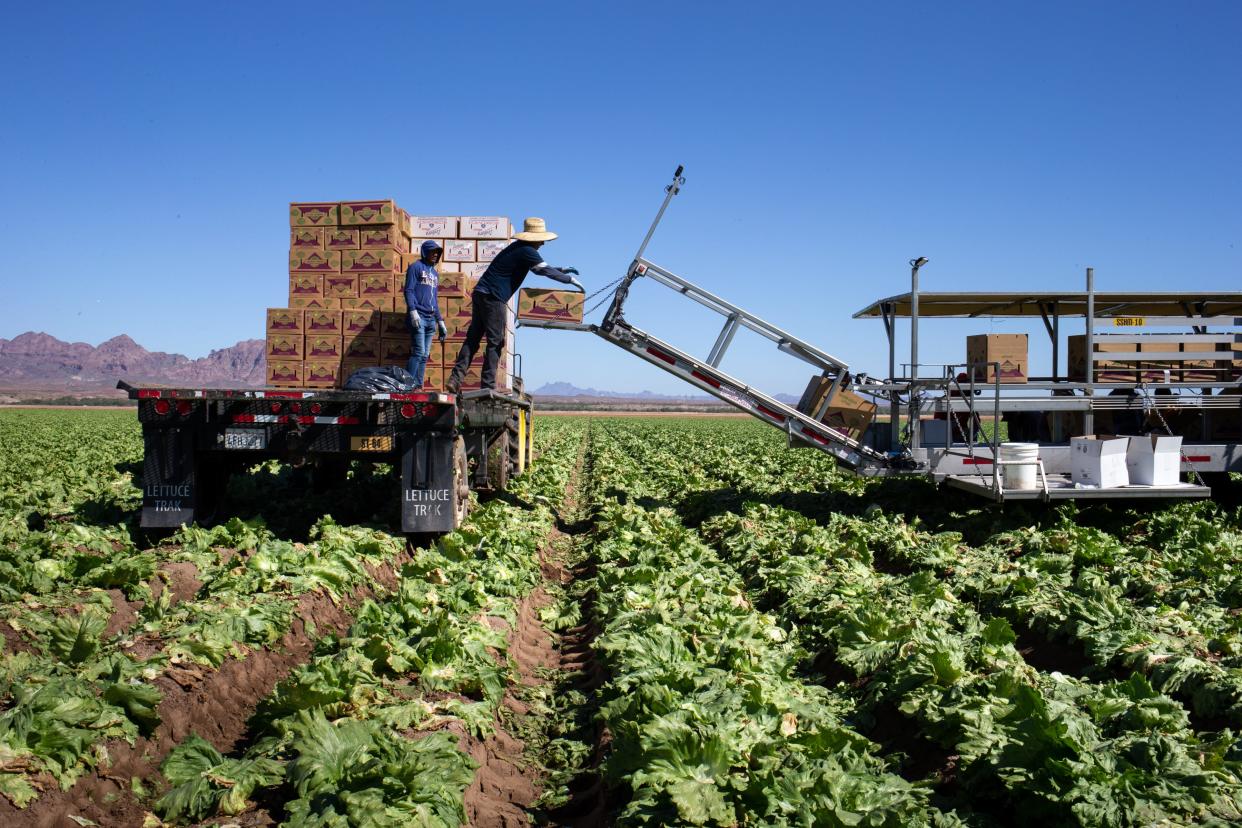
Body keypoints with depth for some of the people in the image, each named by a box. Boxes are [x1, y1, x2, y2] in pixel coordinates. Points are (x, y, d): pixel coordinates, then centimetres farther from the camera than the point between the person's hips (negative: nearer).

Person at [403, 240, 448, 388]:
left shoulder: (435, 273, 23)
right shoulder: (416, 267, 2)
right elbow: (409, 290, -8)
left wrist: (440, 322, 20)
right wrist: (413, 311, -21)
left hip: (430, 319, 7)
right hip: (418, 317, -7)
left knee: (425, 355, 2)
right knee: (419, 352, -16)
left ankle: (418, 386, 2)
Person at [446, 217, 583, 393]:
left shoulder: (518, 248, 22)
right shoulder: (527, 252, -8)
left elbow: (539, 269, 32)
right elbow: (546, 271, -10)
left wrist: (562, 270, 26)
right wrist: (570, 279, -2)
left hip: (480, 293, 9)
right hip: (493, 298, -9)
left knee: (472, 339, 7)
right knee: (495, 342, -4)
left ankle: (455, 379, 0)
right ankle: (488, 386, -4)